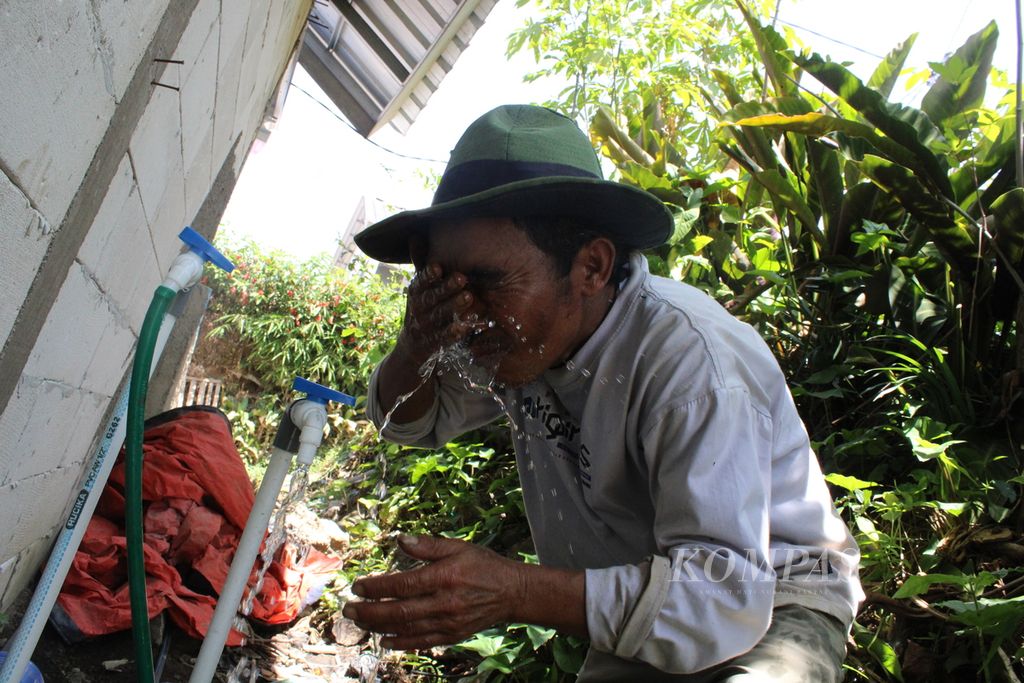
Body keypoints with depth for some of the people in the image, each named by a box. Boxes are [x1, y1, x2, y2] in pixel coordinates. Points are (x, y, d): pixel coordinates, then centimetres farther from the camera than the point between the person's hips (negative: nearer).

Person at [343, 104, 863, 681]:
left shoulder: (689, 358, -30)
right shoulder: (526, 336, -8)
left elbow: (724, 596, -34)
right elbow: (412, 420, 5)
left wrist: (514, 592, -44)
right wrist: (417, 346, -17)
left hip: (771, 607, -5)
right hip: (636, 613, 6)